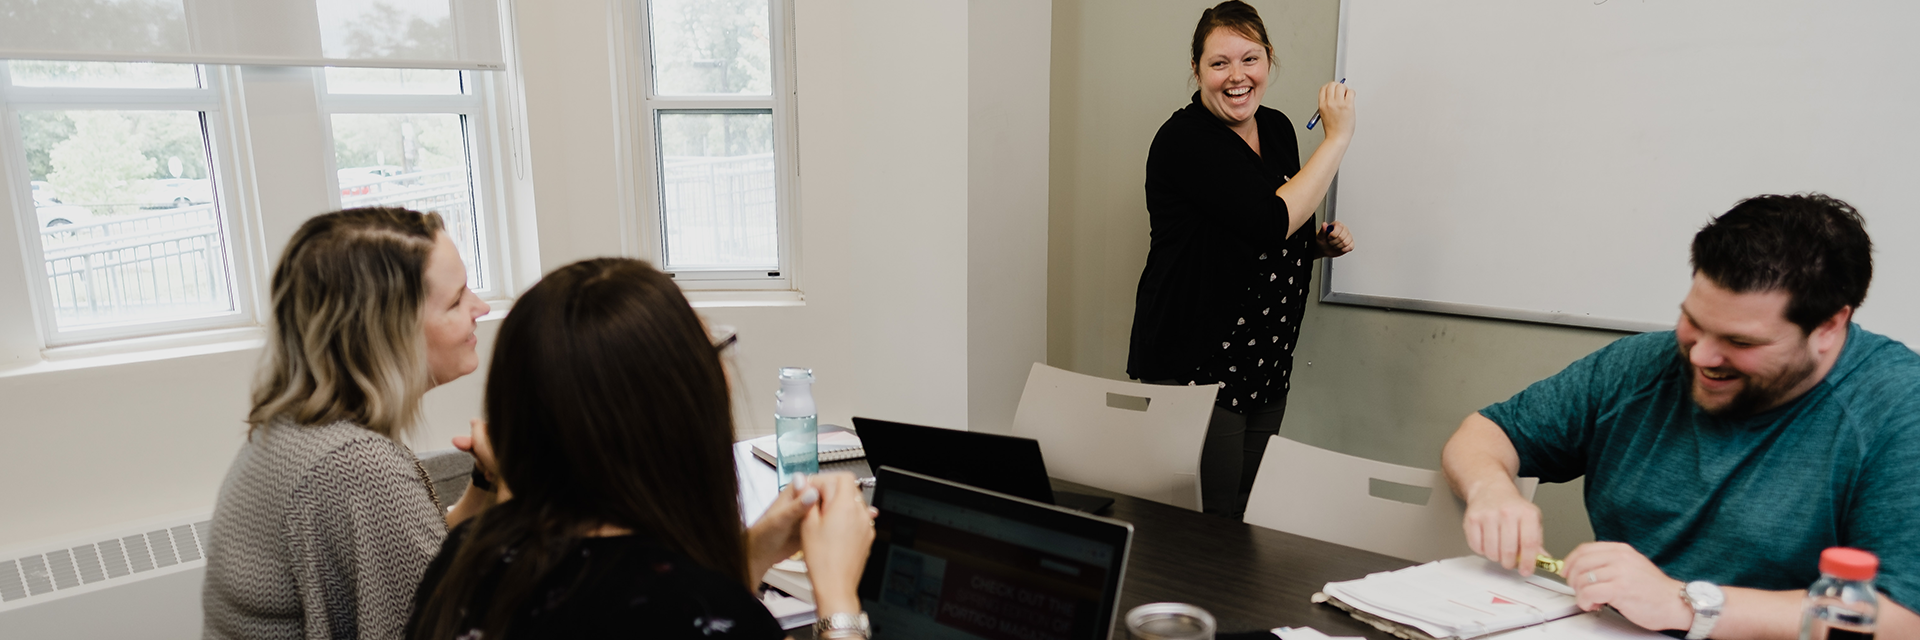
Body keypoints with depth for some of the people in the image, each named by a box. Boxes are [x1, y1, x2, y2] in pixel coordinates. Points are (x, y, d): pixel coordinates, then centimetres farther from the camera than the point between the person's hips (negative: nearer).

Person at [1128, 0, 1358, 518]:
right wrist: (1338, 137, -18)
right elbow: (1270, 223, -26)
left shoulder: (1276, 129, 9)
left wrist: (1321, 243, 3)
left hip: (1266, 371, 8)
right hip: (1195, 370, -8)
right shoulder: (1184, 140, -16)